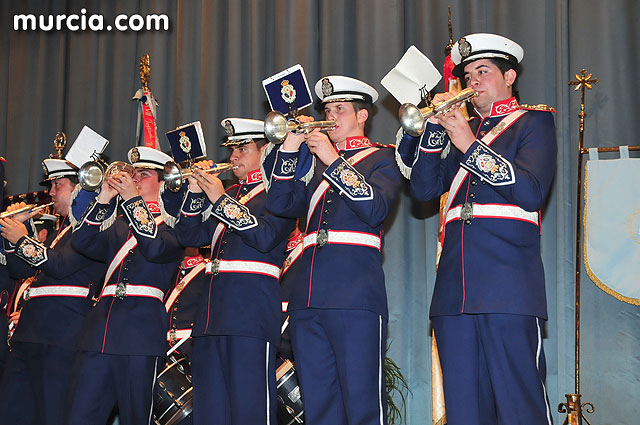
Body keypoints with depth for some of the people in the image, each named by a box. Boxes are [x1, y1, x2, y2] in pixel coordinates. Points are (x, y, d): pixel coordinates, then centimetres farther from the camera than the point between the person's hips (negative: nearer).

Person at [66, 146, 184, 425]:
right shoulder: (119, 223, 23)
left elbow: (156, 248, -14)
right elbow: (82, 242, 9)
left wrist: (133, 199, -13)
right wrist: (104, 199, 0)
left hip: (140, 336, -5)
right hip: (100, 333, 5)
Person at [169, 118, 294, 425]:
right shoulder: (228, 193, 23)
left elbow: (265, 236, -14)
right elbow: (190, 235, 19)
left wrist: (221, 200, -12)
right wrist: (196, 193, 5)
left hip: (252, 310, -7)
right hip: (214, 312, 7)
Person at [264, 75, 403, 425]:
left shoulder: (381, 159, 8)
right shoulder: (314, 163, 23)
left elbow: (376, 209, -10)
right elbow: (279, 204, 11)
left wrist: (334, 160, -9)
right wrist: (290, 149, 4)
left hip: (355, 297, -5)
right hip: (308, 300, 5)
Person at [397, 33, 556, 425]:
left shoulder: (534, 122, 9)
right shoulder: (461, 128, 23)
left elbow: (531, 192, -8)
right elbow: (424, 189, 12)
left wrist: (472, 146, -8)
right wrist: (436, 127, 2)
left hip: (509, 288, -5)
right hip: (455, 291, 5)